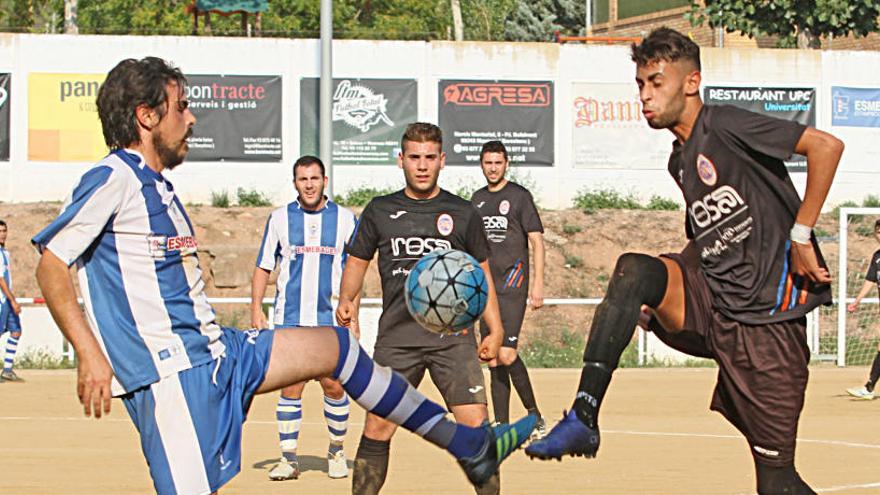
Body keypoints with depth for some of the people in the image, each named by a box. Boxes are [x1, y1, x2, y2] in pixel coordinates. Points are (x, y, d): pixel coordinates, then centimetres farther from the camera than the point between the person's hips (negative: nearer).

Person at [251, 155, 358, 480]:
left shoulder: (345, 219, 6)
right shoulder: (279, 218, 7)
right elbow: (263, 267, 10)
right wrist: (256, 308, -1)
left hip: (331, 319, 0)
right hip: (289, 318, 0)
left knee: (333, 386, -4)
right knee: (291, 387, -3)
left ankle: (337, 450, 16)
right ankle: (288, 459, 2)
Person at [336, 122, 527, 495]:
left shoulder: (462, 213, 10)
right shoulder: (380, 211, 10)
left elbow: (481, 274, 16)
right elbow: (357, 261, 18)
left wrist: (495, 329, 8)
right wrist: (346, 300, -2)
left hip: (453, 336, -1)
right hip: (396, 336, 1)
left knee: (476, 427, -10)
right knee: (377, 428, -2)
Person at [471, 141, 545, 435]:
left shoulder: (519, 196, -1)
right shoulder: (477, 199, 16)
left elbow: (537, 240, -4)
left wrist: (538, 283, -12)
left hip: (512, 286, -6)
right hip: (486, 288, 6)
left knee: (506, 354, -16)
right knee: (493, 361, 4)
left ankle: (534, 416, -2)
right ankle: (501, 425, 7)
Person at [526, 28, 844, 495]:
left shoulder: (723, 125, -9)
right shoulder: (681, 160, 17)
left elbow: (827, 146, -18)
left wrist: (800, 234, -16)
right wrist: (659, 295, 15)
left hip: (765, 318, -7)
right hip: (710, 306, 7)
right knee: (634, 269, -21)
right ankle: (583, 418, -27)